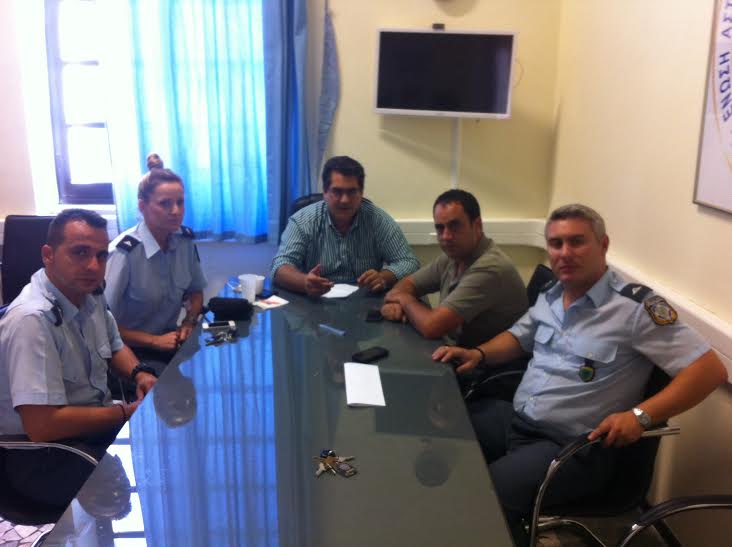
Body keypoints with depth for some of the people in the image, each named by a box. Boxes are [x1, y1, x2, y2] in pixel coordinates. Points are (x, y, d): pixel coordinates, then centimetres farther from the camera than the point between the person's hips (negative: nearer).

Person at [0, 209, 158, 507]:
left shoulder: (89, 294, 0)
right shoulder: (32, 319, -27)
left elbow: (114, 346, 19)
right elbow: (42, 426, -30)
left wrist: (139, 373, -3)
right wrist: (127, 412, -19)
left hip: (96, 424, 9)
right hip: (43, 453, -9)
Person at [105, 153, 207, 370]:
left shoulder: (185, 239, -2)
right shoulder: (124, 252, -21)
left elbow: (195, 292, 14)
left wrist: (189, 323, -4)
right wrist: (154, 341, -17)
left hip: (170, 338, 6)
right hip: (131, 350, -6)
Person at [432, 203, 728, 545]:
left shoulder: (635, 306, -15)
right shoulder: (550, 295, 8)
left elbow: (710, 369, -16)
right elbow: (518, 338, 24)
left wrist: (640, 415, -25)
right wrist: (479, 354, 3)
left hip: (572, 446, -7)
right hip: (514, 418, 7)